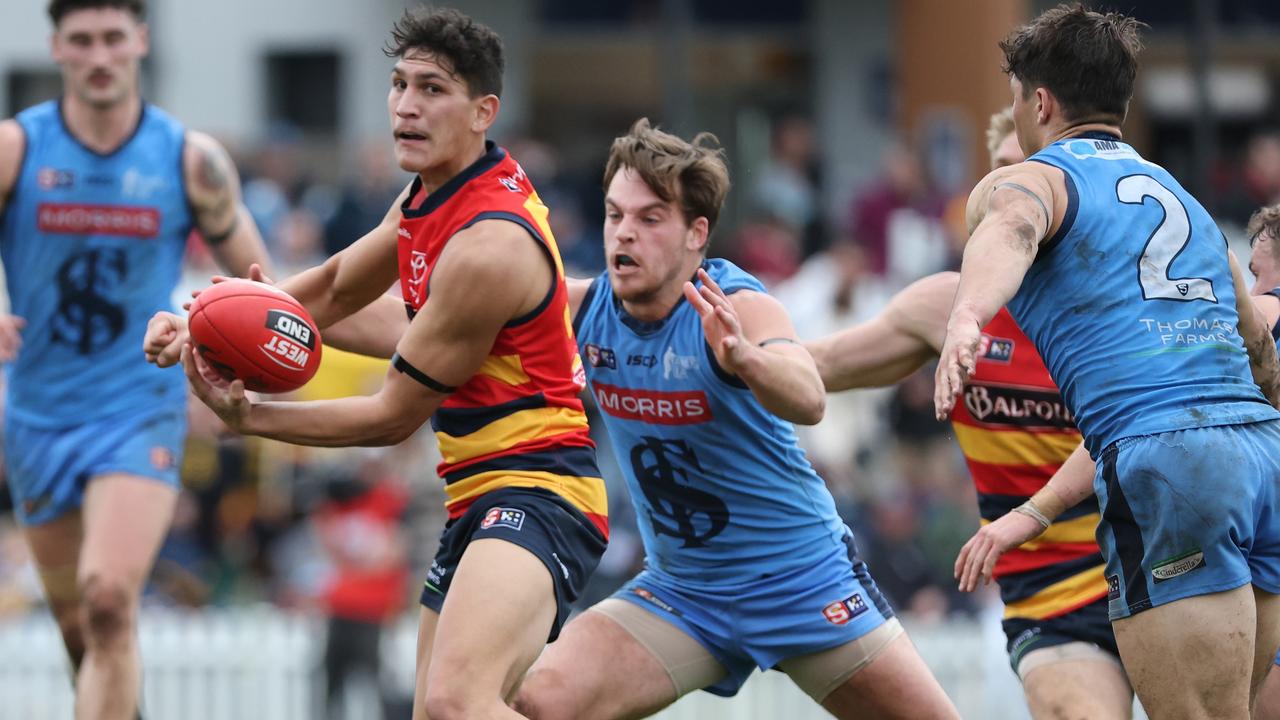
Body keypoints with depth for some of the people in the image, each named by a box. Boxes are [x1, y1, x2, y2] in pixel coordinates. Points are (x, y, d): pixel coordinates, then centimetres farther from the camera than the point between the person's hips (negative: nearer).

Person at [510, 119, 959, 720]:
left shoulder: (737, 306, -21)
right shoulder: (585, 309, -6)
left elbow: (808, 401, -40)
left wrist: (744, 359, -61)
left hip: (803, 579, -3)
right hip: (679, 591, 4)